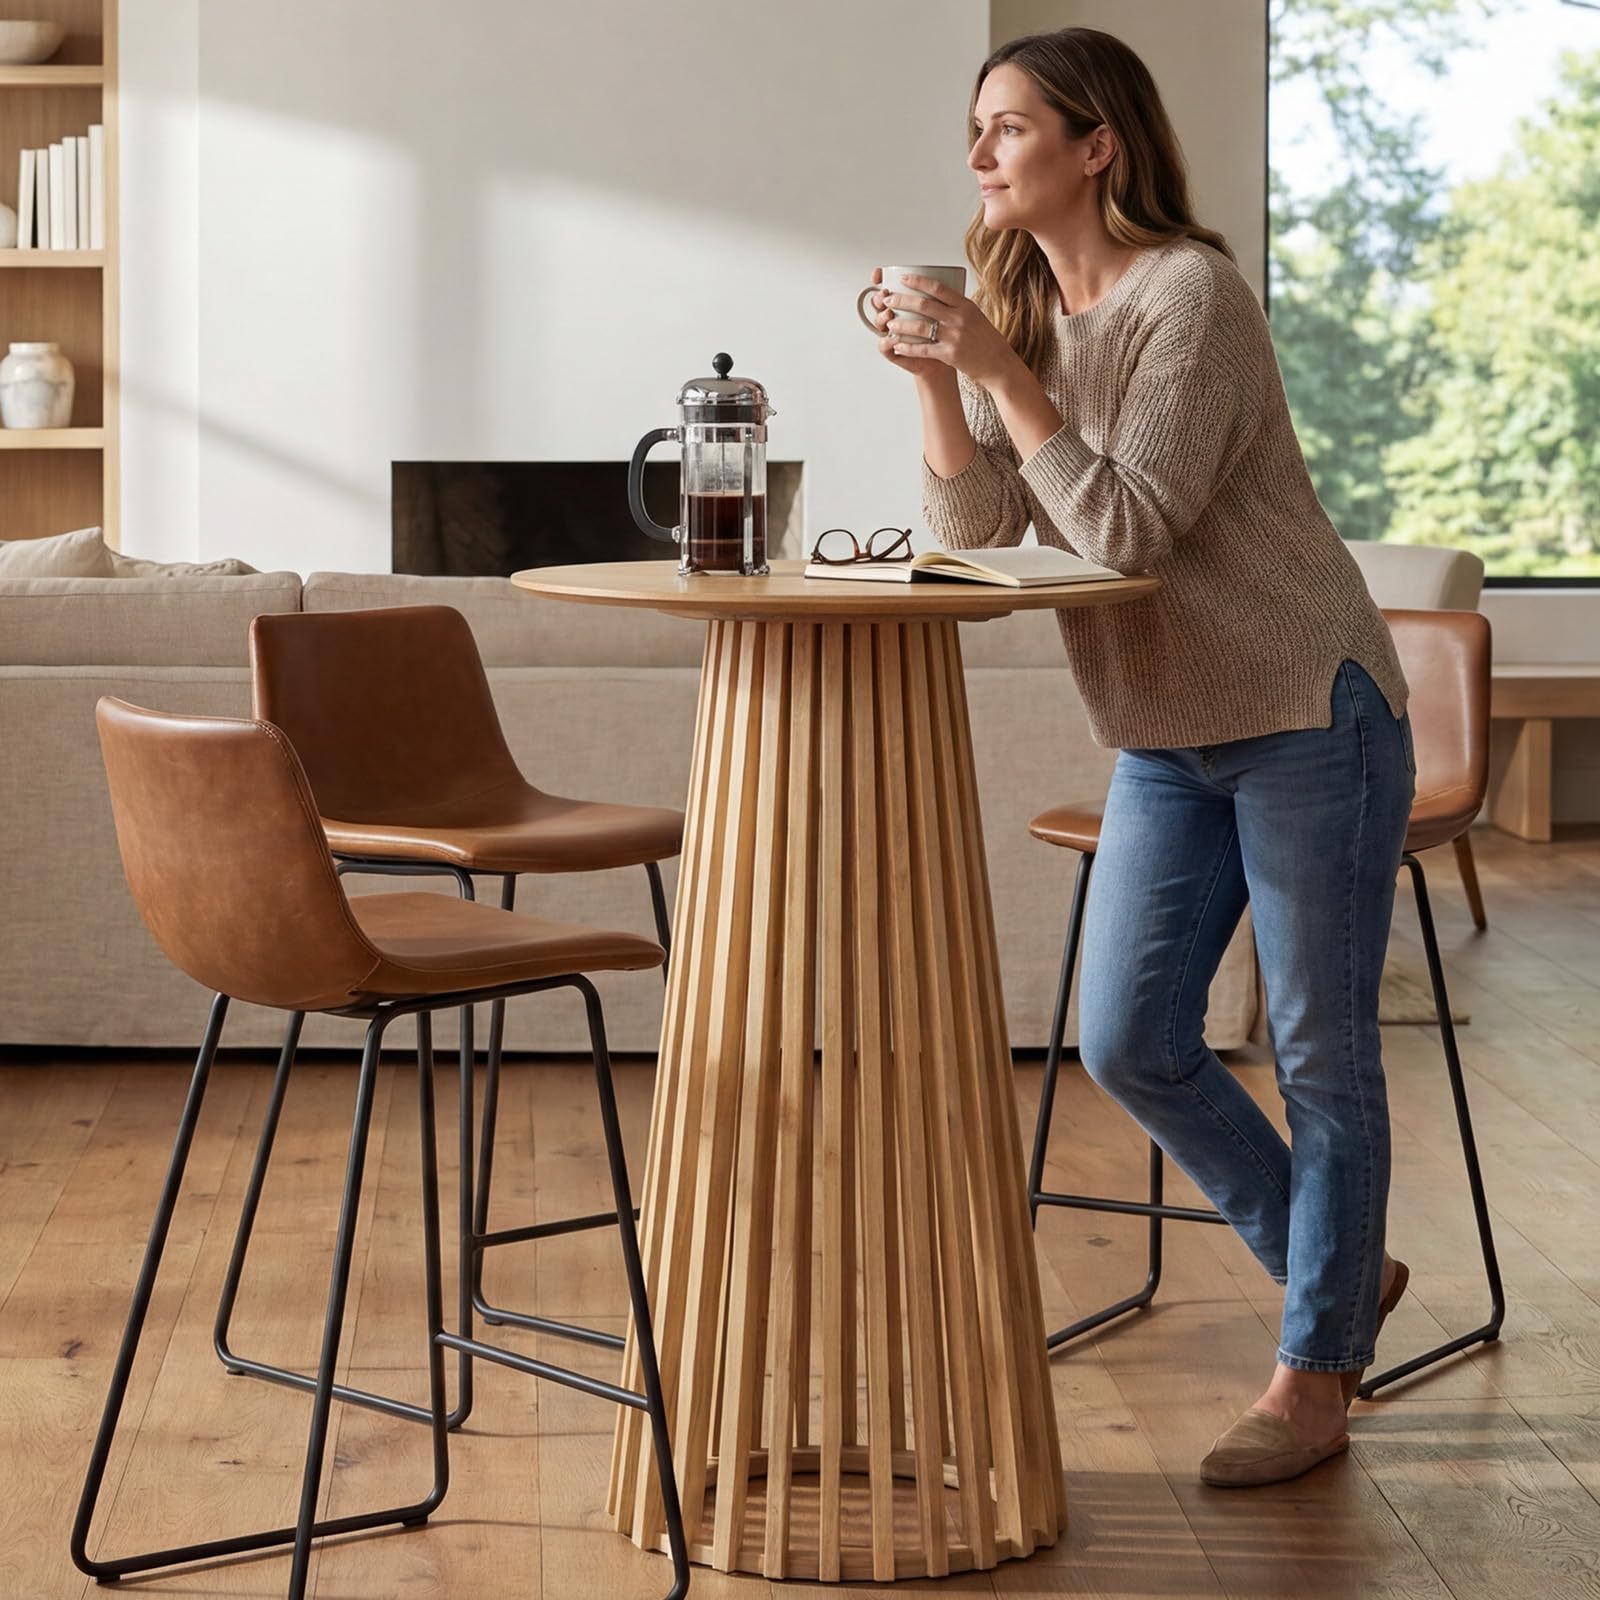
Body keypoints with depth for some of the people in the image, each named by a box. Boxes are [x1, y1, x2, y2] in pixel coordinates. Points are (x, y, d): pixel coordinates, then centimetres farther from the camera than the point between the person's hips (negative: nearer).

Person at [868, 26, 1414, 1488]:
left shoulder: (1190, 295, -16)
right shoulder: (1023, 310, 7)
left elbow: (1129, 528, -23)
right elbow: (977, 536, 0)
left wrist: (999, 370, -24)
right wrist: (934, 377, -13)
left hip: (1307, 712, -8)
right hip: (1169, 737, 8)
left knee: (1321, 1051, 2)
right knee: (1129, 1044, 6)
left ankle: (1314, 1377, 15)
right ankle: (1343, 1275, 26)